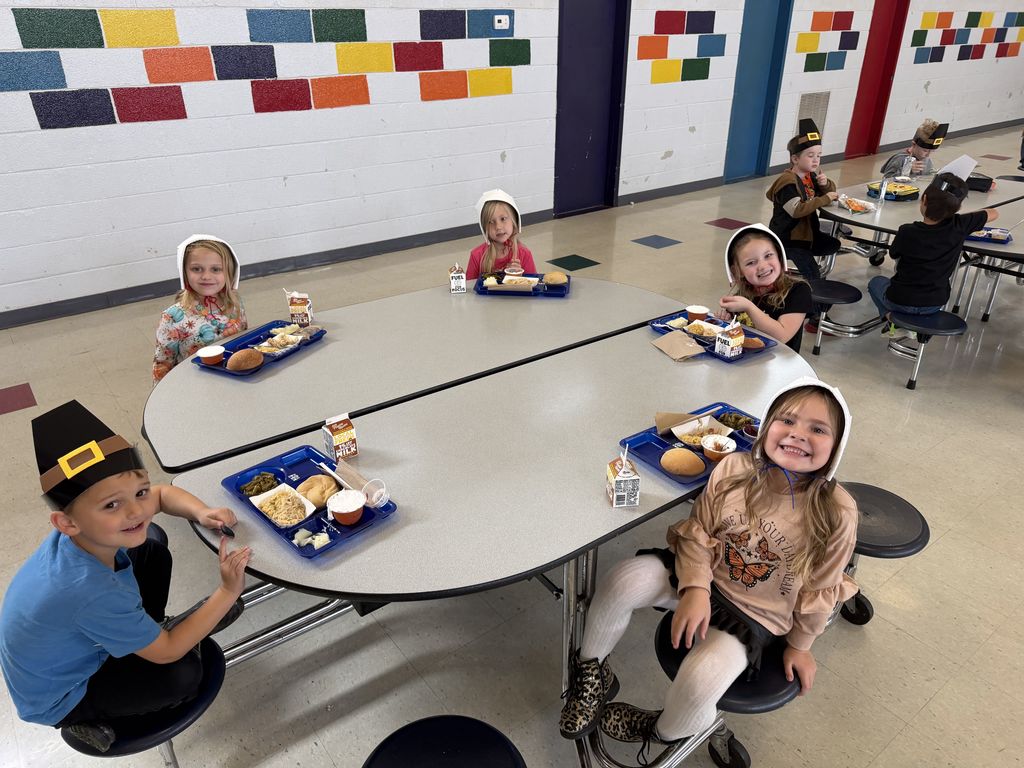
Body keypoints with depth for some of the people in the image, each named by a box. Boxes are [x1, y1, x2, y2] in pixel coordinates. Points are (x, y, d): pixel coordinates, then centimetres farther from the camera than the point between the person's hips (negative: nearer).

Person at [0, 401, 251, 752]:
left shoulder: (85, 532, -24)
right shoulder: (91, 592, -43)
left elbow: (163, 493, -4)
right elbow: (167, 652, -27)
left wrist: (202, 512, -23)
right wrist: (228, 592, -28)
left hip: (69, 645, 7)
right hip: (57, 701, -7)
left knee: (152, 553, 2)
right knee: (184, 673, -17)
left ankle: (137, 636, 19)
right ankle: (89, 719, 6)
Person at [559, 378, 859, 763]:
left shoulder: (837, 513, -19)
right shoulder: (734, 468, -14)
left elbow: (818, 590, -5)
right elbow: (697, 531, -5)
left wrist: (799, 644, 7)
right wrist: (695, 588, -19)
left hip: (754, 615, -2)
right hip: (700, 576, 3)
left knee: (700, 682, -27)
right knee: (624, 581, -25)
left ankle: (660, 732, 11)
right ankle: (591, 671, 3)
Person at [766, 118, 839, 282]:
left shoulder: (811, 175, 7)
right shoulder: (788, 182, -22)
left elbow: (829, 192, 20)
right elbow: (797, 210, -34)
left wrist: (826, 184, -5)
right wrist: (825, 199, -30)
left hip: (807, 232, 9)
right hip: (787, 238, -9)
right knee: (812, 276, -15)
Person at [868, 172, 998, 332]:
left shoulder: (907, 232, -23)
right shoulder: (959, 226, -15)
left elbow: (894, 255, -1)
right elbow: (994, 213, 4)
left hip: (901, 302, -4)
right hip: (935, 304, 4)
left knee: (876, 281, 29)